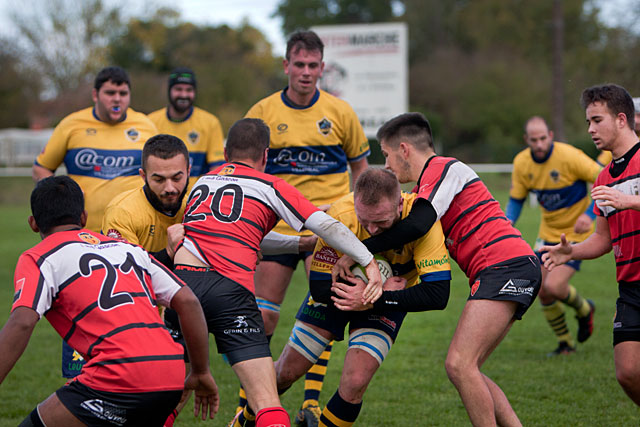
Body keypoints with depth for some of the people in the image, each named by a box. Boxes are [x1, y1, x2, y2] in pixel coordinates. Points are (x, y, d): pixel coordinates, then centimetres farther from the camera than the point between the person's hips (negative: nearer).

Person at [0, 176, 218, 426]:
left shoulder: (38, 259, 6)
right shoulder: (127, 248, 24)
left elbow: (21, 324, -11)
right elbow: (187, 301, 18)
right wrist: (201, 373, 25)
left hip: (119, 380, -7)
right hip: (171, 379, 7)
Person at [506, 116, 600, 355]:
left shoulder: (569, 156, -22)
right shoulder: (521, 163, -6)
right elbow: (516, 199, 6)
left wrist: (590, 214, -30)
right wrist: (508, 221, -14)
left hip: (575, 232, -6)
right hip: (548, 233, 6)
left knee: (553, 286, -18)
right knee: (542, 291, 1)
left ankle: (584, 310, 16)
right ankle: (565, 344, 23)